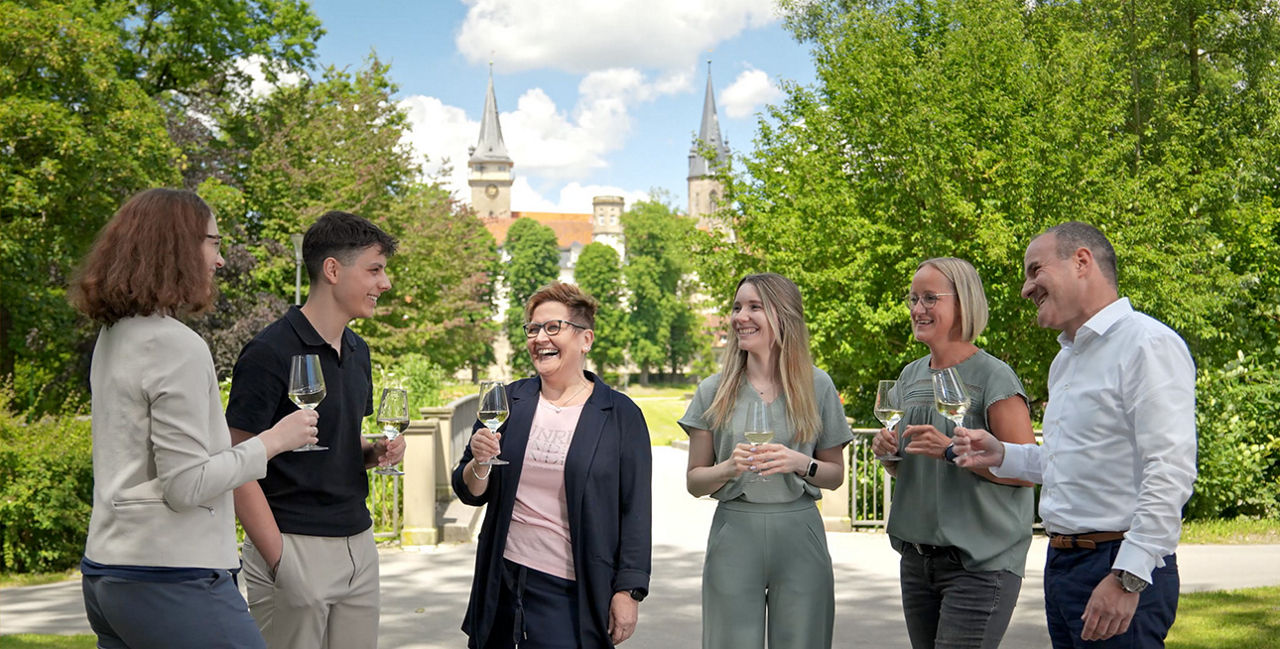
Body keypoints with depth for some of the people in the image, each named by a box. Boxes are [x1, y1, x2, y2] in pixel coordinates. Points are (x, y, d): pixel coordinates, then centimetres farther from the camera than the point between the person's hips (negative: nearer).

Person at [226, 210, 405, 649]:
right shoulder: (270, 352, -13)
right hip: (295, 546, -7)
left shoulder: (357, 350, 12)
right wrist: (280, 560, -18)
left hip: (357, 543, 7)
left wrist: (375, 453, 2)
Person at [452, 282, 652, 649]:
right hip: (503, 580, 3)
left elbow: (636, 511, -3)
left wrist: (629, 591, -8)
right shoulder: (507, 402, 6)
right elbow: (470, 494, 10)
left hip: (570, 592, -3)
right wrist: (480, 464, -12)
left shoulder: (620, 415, -3)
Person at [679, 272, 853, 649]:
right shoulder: (714, 391, 3)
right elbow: (694, 481, 6)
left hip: (799, 536, 0)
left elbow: (835, 474, 9)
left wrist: (799, 463, -11)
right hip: (734, 534, 0)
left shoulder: (817, 386, 3)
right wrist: (728, 468, -14)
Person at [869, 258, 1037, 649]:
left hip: (980, 562, -7)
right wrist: (887, 452, 0)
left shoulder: (993, 377, -10)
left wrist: (952, 450, -23)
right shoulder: (910, 376, 12)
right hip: (916, 558, 7)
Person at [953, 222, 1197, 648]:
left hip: (1120, 565, -9)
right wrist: (1001, 455, 12)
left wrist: (1128, 577, -24)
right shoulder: (1065, 360, 18)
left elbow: (1170, 472, -20)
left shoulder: (1148, 345, -13)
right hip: (1062, 563, 9)